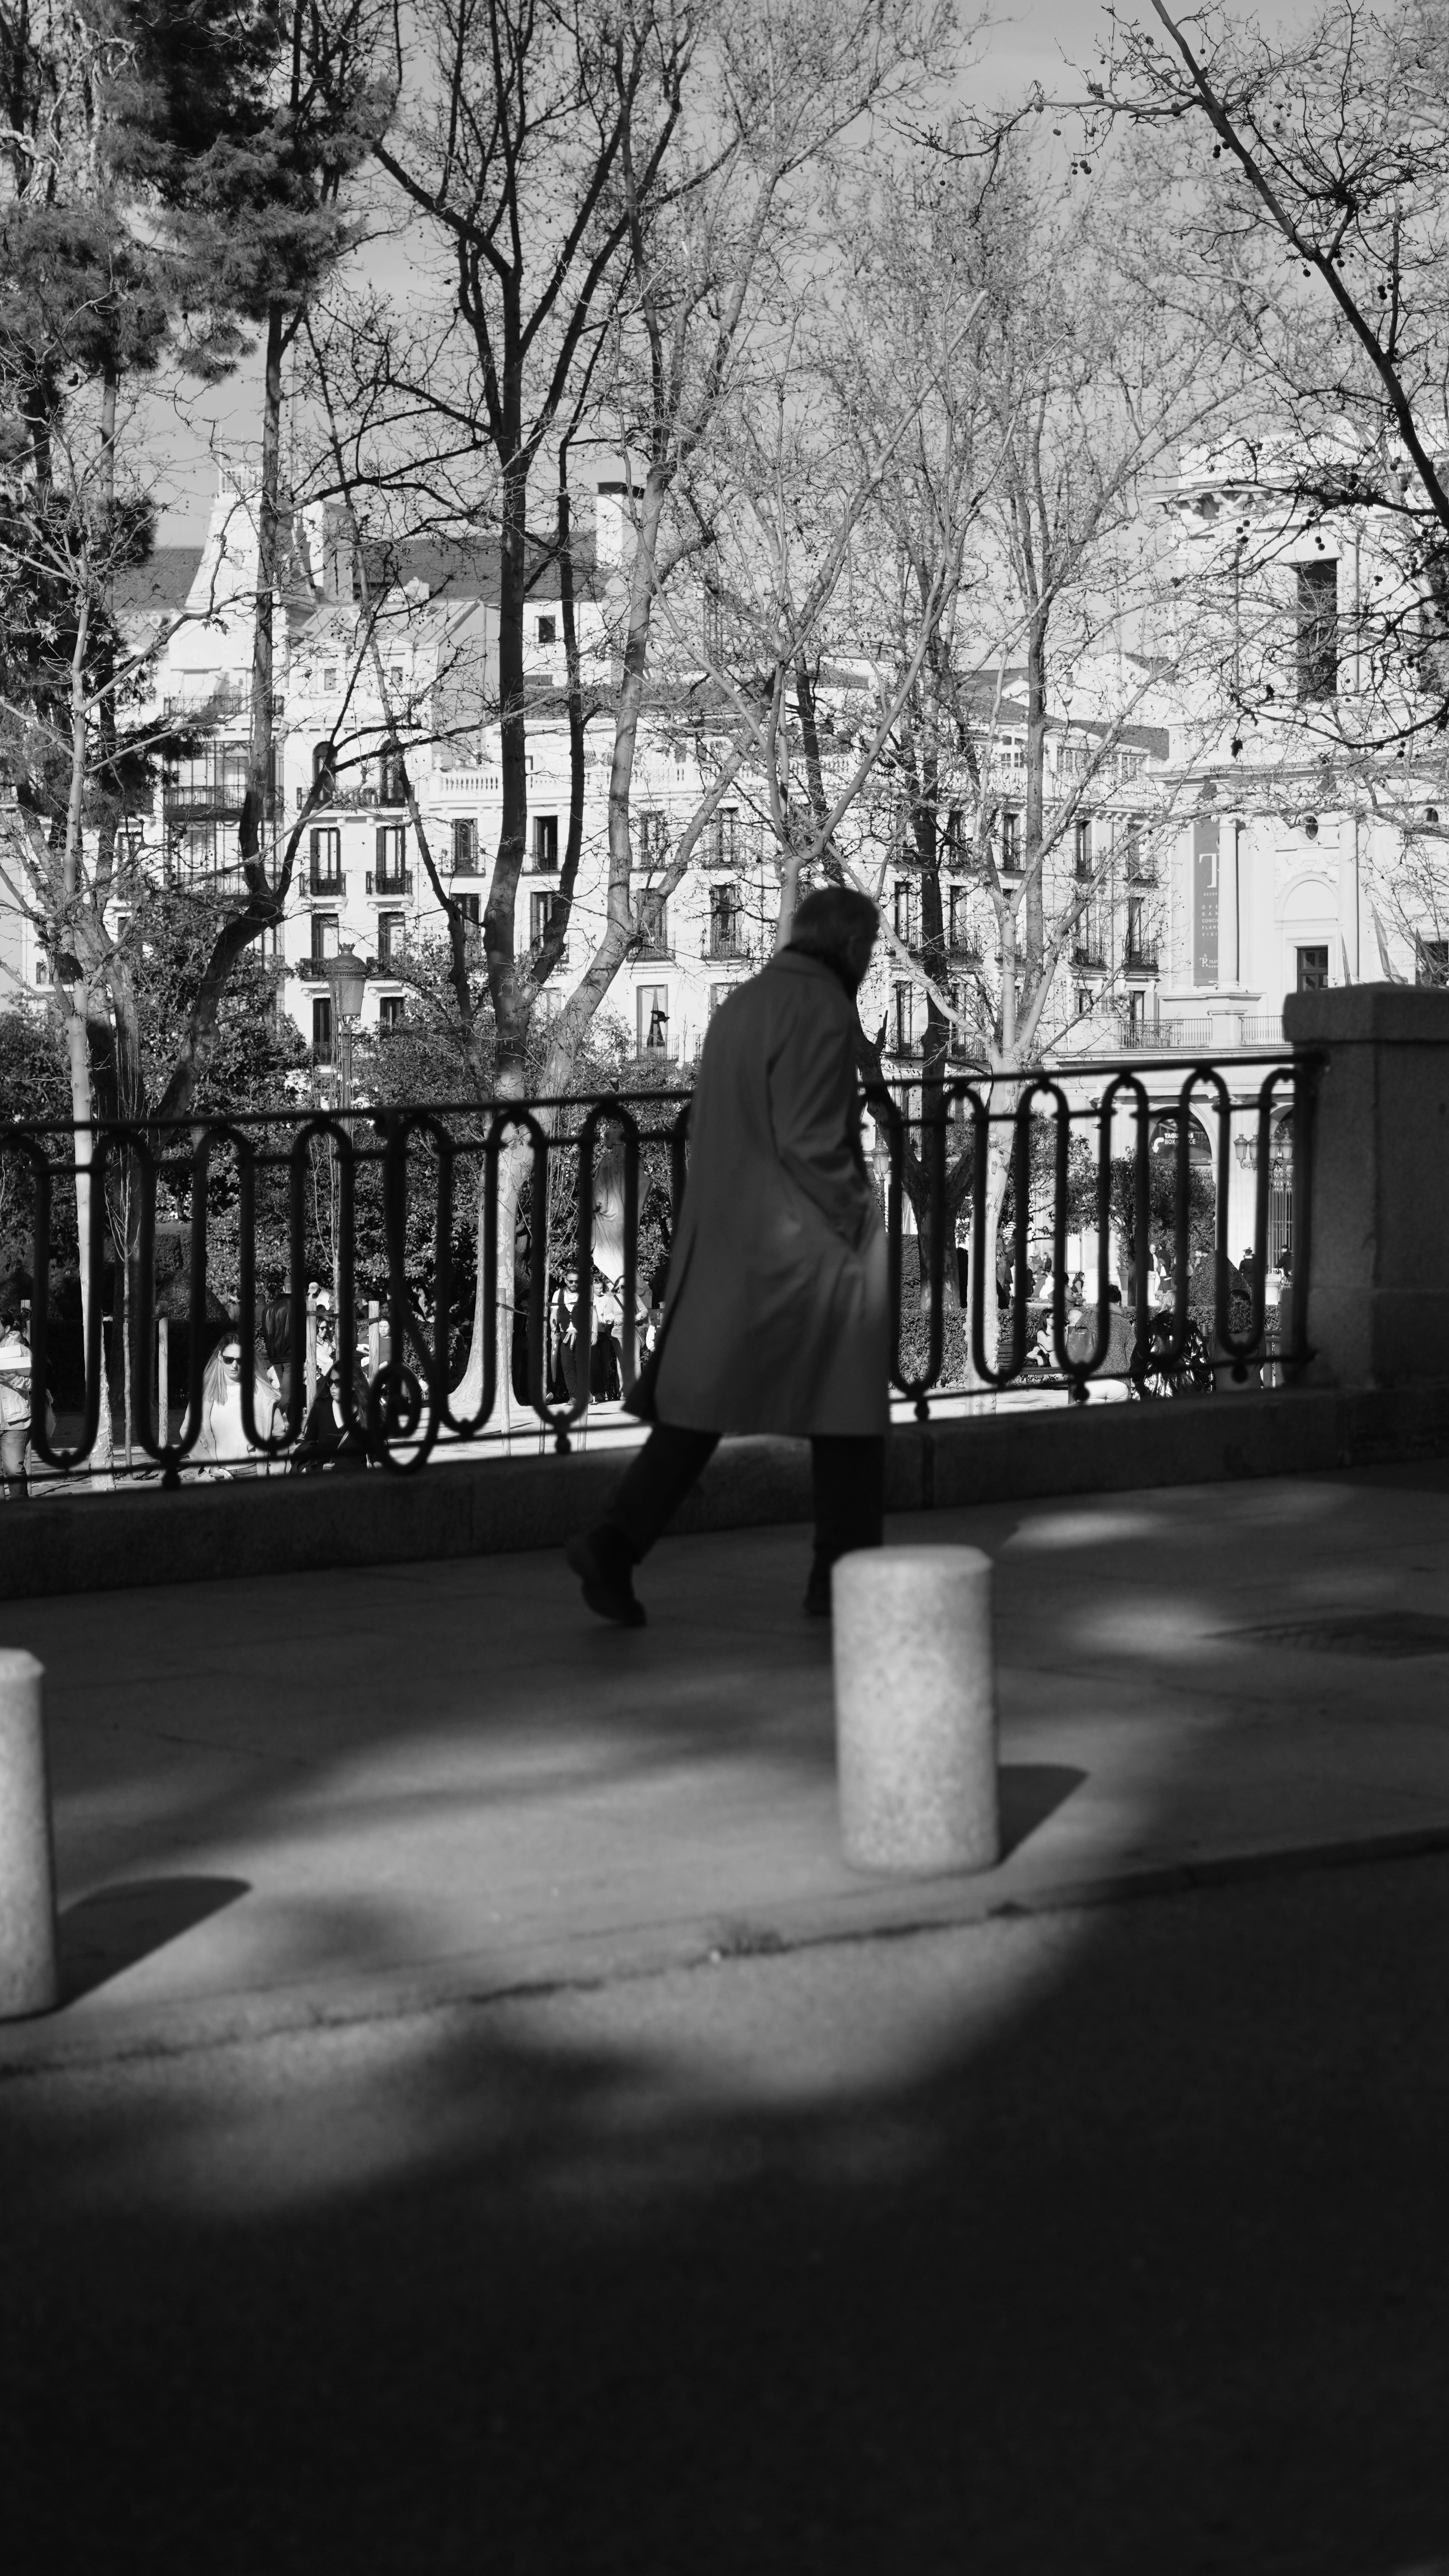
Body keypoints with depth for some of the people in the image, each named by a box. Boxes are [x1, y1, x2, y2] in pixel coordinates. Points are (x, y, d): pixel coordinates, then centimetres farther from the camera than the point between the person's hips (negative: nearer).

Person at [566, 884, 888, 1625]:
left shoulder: (738, 1006, 12)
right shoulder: (823, 1009, -13)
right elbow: (813, 1139, -20)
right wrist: (858, 1220, -9)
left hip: (722, 1237, 7)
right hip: (803, 1243, -7)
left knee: (700, 1401, 8)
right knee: (845, 1403, 7)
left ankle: (615, 1543, -4)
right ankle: (843, 1572, 13)